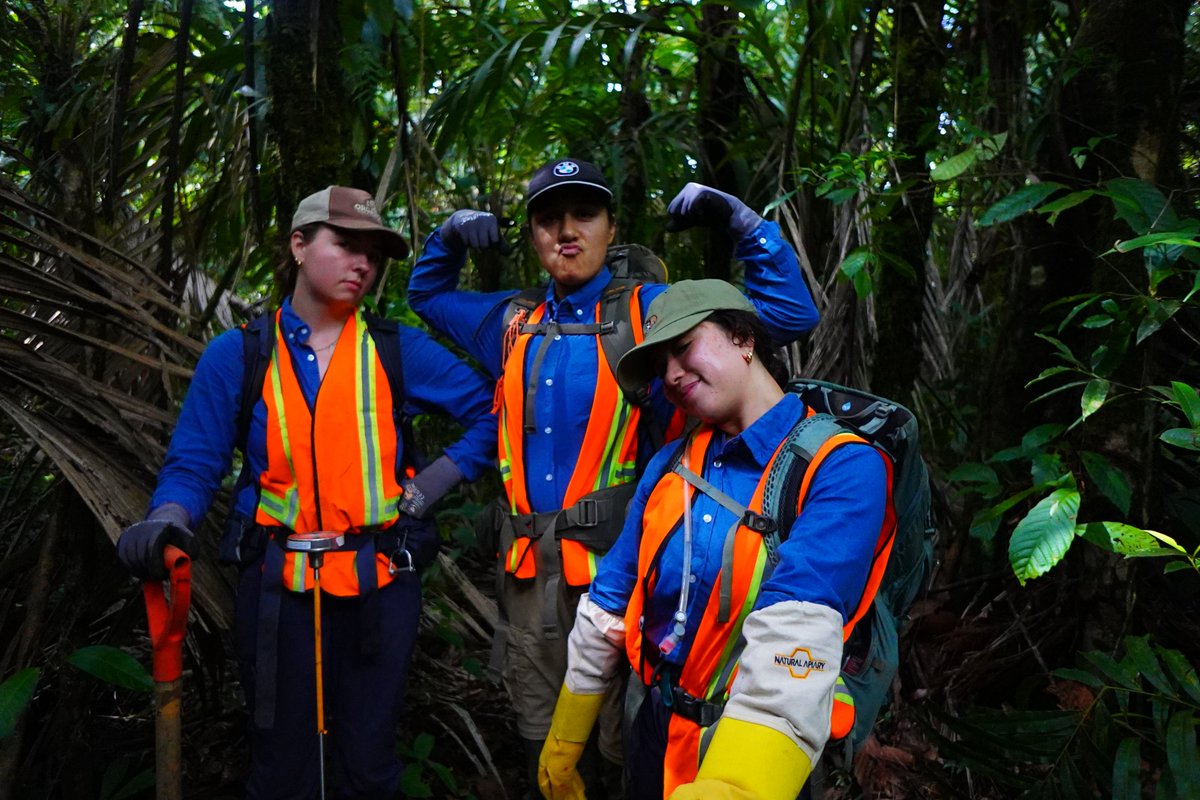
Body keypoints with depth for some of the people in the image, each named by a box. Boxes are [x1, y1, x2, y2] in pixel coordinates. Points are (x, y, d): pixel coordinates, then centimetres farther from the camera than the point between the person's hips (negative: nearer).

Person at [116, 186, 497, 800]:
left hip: (380, 586, 1)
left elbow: (490, 414, 4)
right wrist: (166, 521, -21)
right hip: (278, 587, 0)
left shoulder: (400, 351, 0)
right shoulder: (237, 355, -1)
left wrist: (434, 483, -4)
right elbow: (194, 464, -2)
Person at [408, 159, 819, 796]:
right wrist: (450, 237, 12)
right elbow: (428, 294, 29)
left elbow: (789, 312, -3)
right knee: (543, 737, 19)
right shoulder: (511, 321, 12)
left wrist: (743, 222, -9)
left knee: (622, 738, 6)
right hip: (528, 559, 5)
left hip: (614, 554, -4)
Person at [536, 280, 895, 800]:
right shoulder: (669, 465, 0)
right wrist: (562, 747, 13)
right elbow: (608, 606, 6)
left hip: (750, 754, -5)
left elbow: (794, 641, -33)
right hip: (651, 733, 6)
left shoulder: (840, 468, -19)